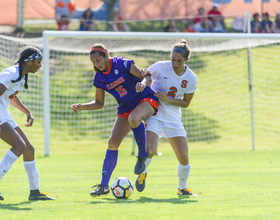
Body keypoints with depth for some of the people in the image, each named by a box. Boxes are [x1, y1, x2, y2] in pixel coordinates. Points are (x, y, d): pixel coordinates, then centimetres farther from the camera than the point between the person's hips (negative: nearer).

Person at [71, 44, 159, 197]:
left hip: (146, 100, -5)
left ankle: (142, 156, -19)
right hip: (126, 108, 5)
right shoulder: (99, 78, -1)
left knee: (133, 118, -40)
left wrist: (143, 83, -36)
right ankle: (104, 186, -3)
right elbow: (99, 103, 9)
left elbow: (147, 77, -12)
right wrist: (82, 107, -8)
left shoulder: (122, 64, -17)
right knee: (113, 142, -8)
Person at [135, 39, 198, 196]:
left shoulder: (191, 78, -5)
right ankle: (142, 173, 10)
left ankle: (183, 188, 23)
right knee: (149, 151, -24)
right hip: (154, 114, -3)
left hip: (174, 120, 3)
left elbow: (186, 103, 3)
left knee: (184, 158, -4)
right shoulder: (161, 67, -12)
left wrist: (168, 99, -14)